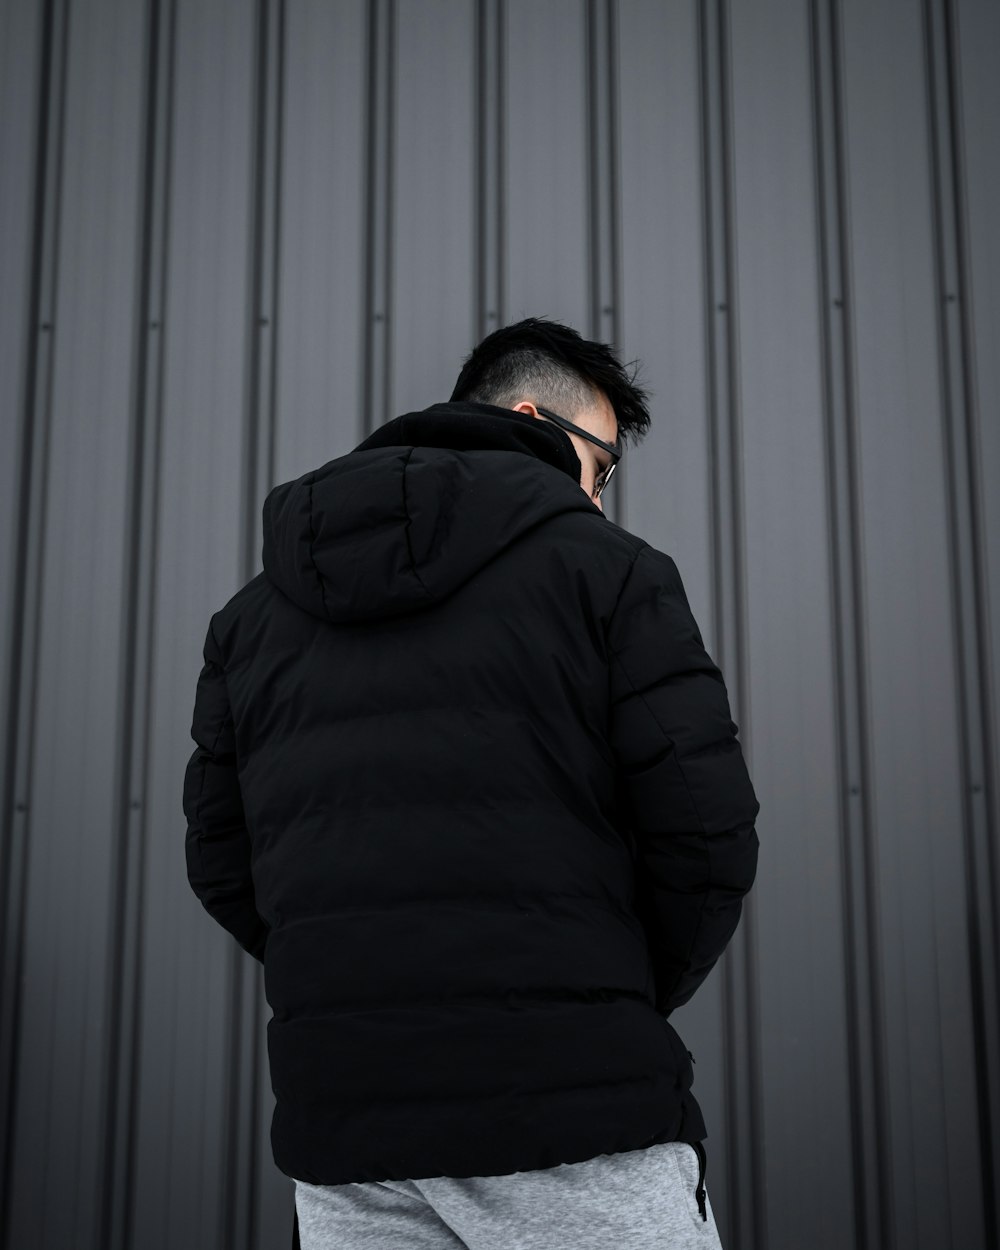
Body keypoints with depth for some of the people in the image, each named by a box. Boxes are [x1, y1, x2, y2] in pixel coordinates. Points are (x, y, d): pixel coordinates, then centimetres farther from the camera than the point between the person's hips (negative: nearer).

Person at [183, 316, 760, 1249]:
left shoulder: (255, 610, 14)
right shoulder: (606, 565, 0)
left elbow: (221, 865, 12)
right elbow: (706, 831, -7)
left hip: (340, 1113, 5)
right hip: (568, 1102, -5)